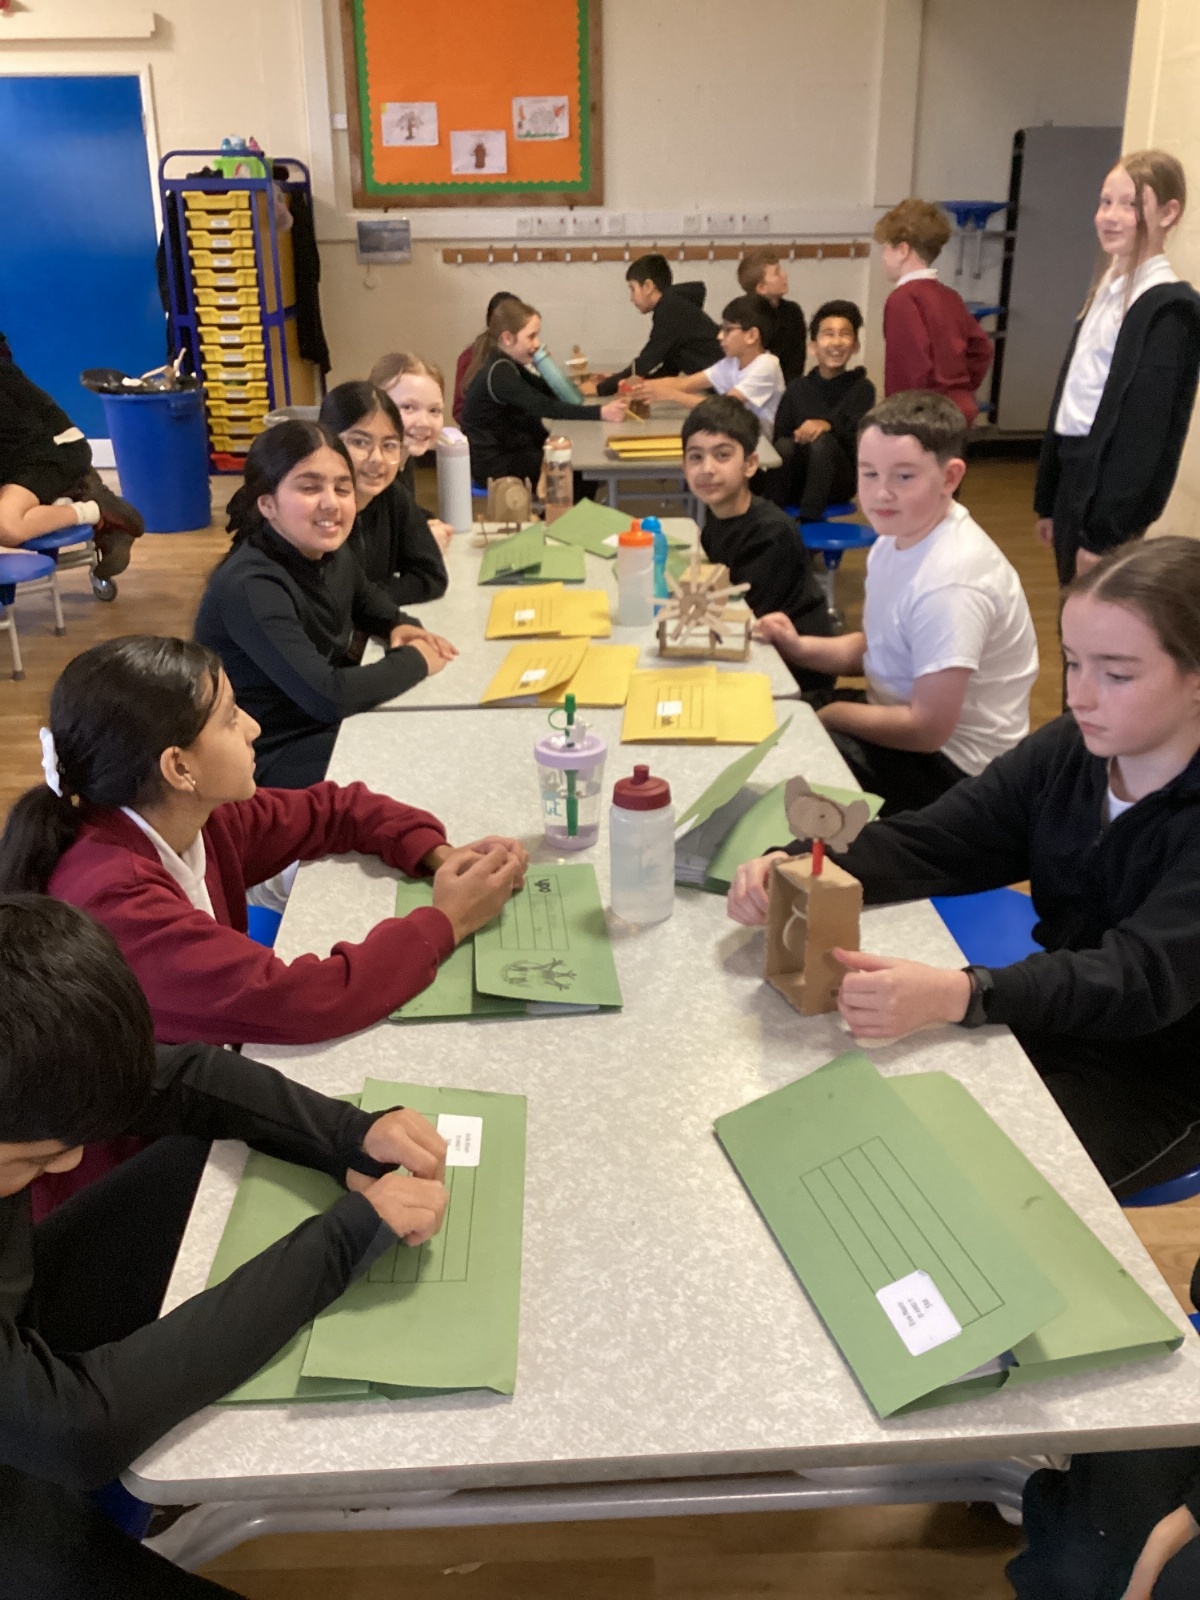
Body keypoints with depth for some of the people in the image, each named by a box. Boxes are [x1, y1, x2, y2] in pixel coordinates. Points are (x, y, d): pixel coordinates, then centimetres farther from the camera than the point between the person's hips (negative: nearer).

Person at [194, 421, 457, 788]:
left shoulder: (332, 553, -2)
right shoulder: (250, 588, -28)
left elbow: (368, 600, 22)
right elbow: (326, 696, -34)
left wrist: (401, 627, -1)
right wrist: (414, 661, -19)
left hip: (332, 726, 8)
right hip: (272, 759, -8)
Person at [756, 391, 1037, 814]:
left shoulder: (949, 582, -29)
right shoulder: (898, 536, 0)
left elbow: (928, 730, -28)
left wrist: (829, 714, -15)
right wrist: (801, 647, -3)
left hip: (947, 762, -9)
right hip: (900, 718, 9)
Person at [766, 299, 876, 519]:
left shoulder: (862, 388, 2)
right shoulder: (797, 389, 9)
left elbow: (860, 439, -14)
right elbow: (777, 436, 1)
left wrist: (828, 426, -33)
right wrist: (798, 435, -20)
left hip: (837, 482, -1)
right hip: (797, 480, 1)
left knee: (822, 442, -32)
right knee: (783, 445, -29)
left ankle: (808, 523, -35)